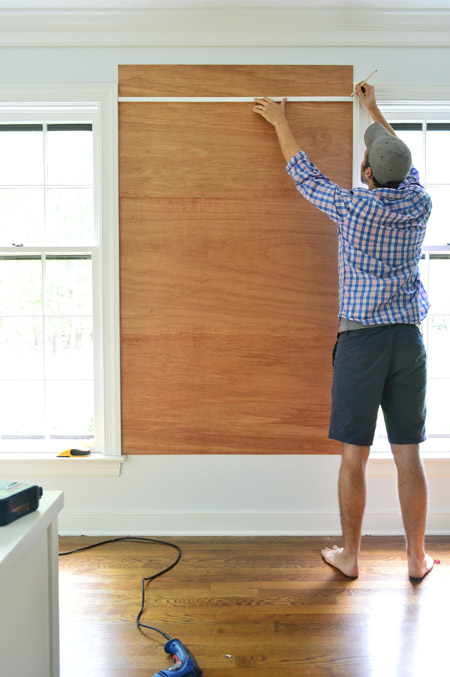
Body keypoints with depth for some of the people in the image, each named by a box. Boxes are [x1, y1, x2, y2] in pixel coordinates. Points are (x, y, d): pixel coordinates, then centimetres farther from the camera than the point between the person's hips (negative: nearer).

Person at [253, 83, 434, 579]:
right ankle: (417, 557, 22)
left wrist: (280, 122, 26)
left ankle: (349, 555, 19)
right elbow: (402, 162, 28)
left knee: (354, 455, 5)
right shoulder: (420, 205, 6)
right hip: (408, 338, 4)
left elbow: (304, 174, 9)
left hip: (361, 338, -4)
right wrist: (374, 111, 42)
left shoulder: (353, 207, -7)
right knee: (408, 455, 9)